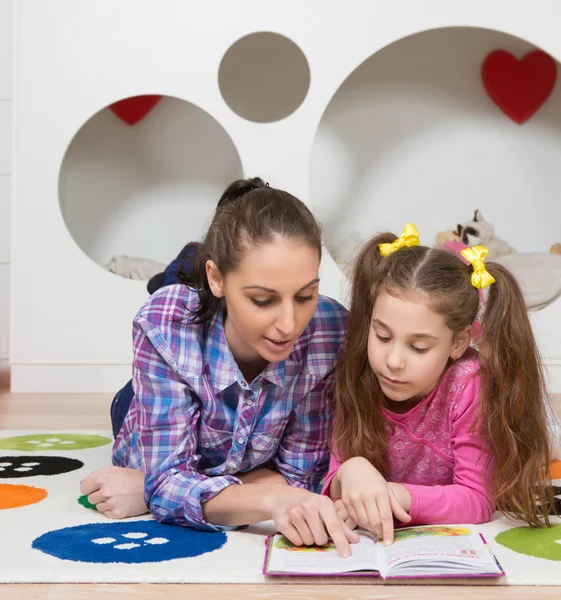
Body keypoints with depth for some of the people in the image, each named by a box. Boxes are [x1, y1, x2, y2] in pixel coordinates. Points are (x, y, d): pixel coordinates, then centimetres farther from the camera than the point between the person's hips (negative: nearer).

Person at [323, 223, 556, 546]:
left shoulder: (470, 384, -20)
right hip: (373, 547, 2)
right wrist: (348, 472, -32)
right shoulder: (357, 378, -11)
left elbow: (477, 500, -16)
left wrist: (399, 496, -32)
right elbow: (332, 490, -9)